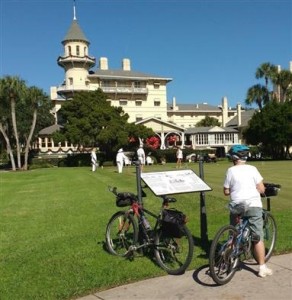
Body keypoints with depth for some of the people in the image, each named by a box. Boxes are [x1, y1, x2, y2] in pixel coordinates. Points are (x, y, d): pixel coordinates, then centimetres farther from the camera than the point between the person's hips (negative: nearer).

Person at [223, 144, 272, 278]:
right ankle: (262, 268, 8)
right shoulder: (252, 169, -1)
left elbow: (226, 192, 0)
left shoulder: (231, 170, -1)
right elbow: (261, 189, -3)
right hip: (253, 205, -1)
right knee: (258, 237, 6)